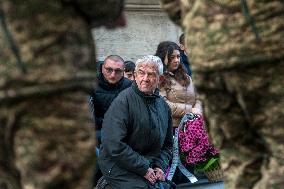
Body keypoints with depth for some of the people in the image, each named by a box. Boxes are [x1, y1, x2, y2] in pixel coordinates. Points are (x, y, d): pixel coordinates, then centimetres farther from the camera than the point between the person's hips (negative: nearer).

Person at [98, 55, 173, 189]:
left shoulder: (163, 105, 11)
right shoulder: (123, 101, -11)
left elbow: (167, 144, 21)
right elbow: (114, 145, -20)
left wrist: (160, 166, 1)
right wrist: (144, 169, -17)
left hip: (150, 166, 7)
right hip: (120, 166, -6)